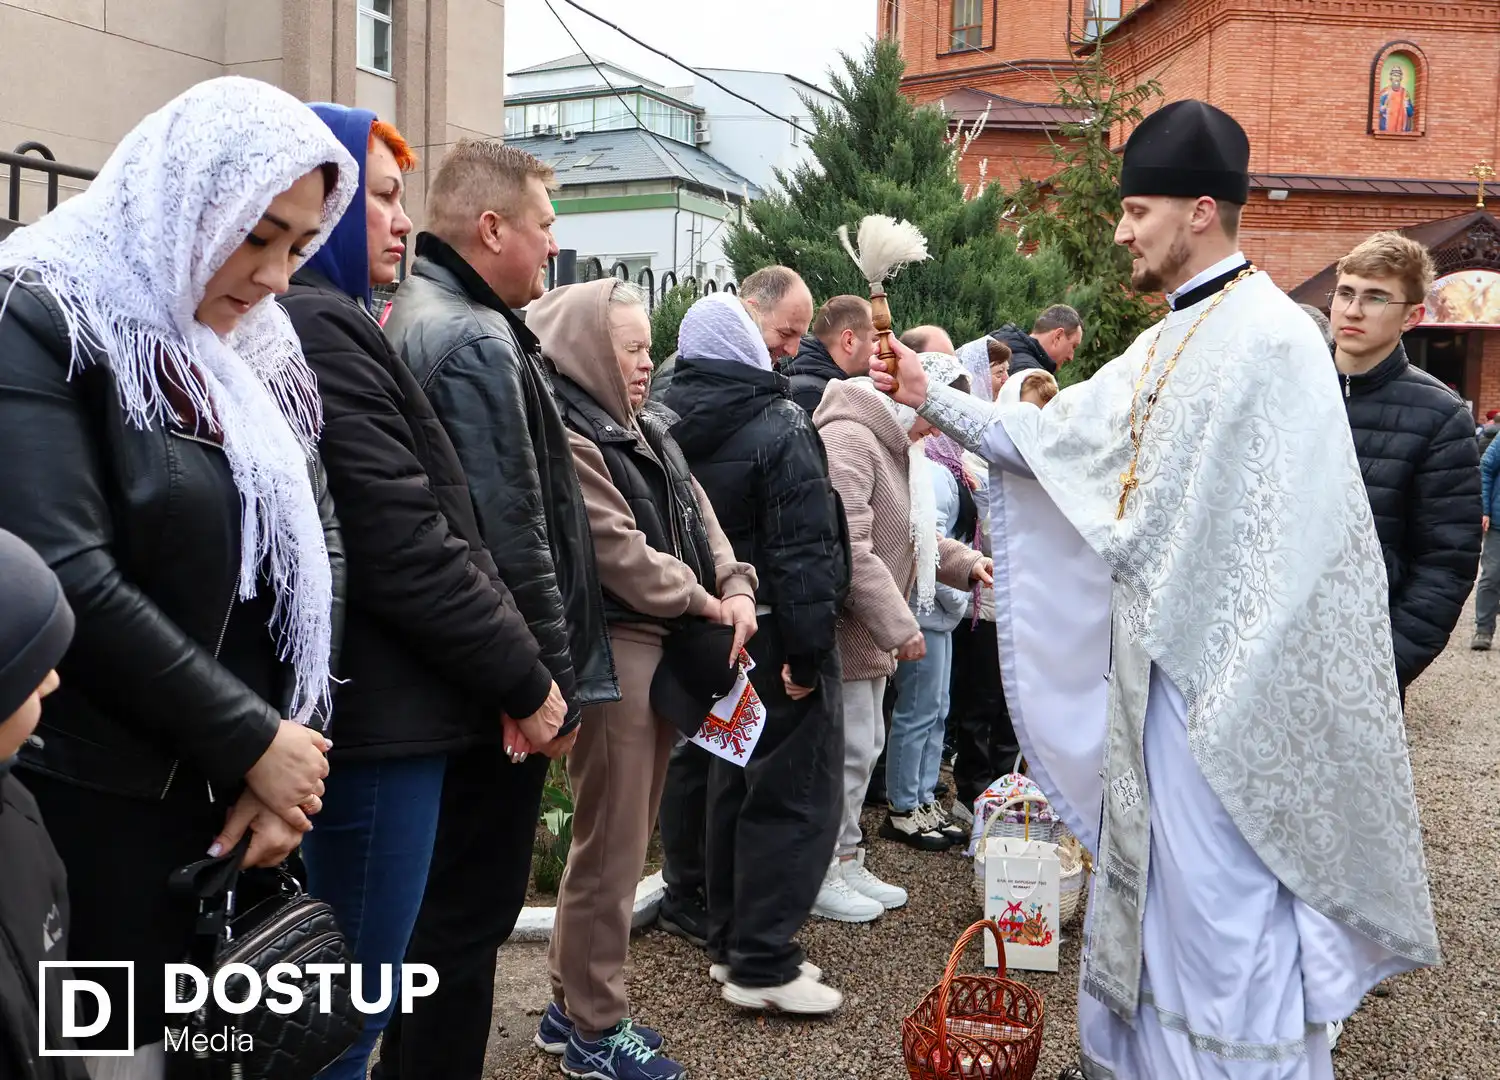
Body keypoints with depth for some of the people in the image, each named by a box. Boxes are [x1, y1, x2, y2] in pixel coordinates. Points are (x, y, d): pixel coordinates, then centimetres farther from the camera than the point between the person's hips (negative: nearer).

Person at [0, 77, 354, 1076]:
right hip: (102, 803, -6)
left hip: (246, 798, 7)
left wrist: (291, 759, -5)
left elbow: (320, 555, 7)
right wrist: (256, 743, -15)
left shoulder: (257, 355, 10)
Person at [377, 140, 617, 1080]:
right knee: (471, 910, 3)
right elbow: (514, 539, -24)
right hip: (493, 684, -10)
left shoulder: (414, 319, 13)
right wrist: (556, 681, -14)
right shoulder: (477, 344, -18)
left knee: (438, 897, 22)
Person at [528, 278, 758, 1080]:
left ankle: (576, 1003, 29)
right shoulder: (566, 438, -13)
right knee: (611, 845, 0)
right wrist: (708, 604, -9)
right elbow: (620, 554, -18)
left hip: (665, 648, 10)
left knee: (627, 836, 16)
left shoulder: (645, 430, 17)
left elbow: (698, 515, 12)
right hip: (613, 651, -10)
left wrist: (737, 588, -5)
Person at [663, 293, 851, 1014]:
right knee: (796, 793, 0)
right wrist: (809, 646, -19)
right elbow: (805, 549, -21)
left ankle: (731, 942, 26)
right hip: (775, 631, -8)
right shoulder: (778, 426, -14)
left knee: (732, 785, 17)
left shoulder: (671, 427, 8)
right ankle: (761, 964, 3)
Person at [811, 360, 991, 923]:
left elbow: (907, 534, 26)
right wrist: (899, 625, -23)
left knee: (865, 745, 16)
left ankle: (846, 861, 29)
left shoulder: (894, 446, 16)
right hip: (839, 630, -11)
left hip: (868, 634, 11)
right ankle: (818, 877, 9)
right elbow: (850, 551, -27)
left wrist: (964, 561, 12)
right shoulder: (847, 439, -20)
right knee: (847, 750, -4)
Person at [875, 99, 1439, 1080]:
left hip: (1216, 675, -9)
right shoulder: (1169, 342, 13)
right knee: (1149, 874, 20)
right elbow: (1052, 436, 19)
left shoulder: (1272, 338, -16)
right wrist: (937, 400, 17)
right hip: (1151, 661, 10)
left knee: (1220, 898, 1)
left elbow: (1293, 540, -21)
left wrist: (1237, 689, -23)